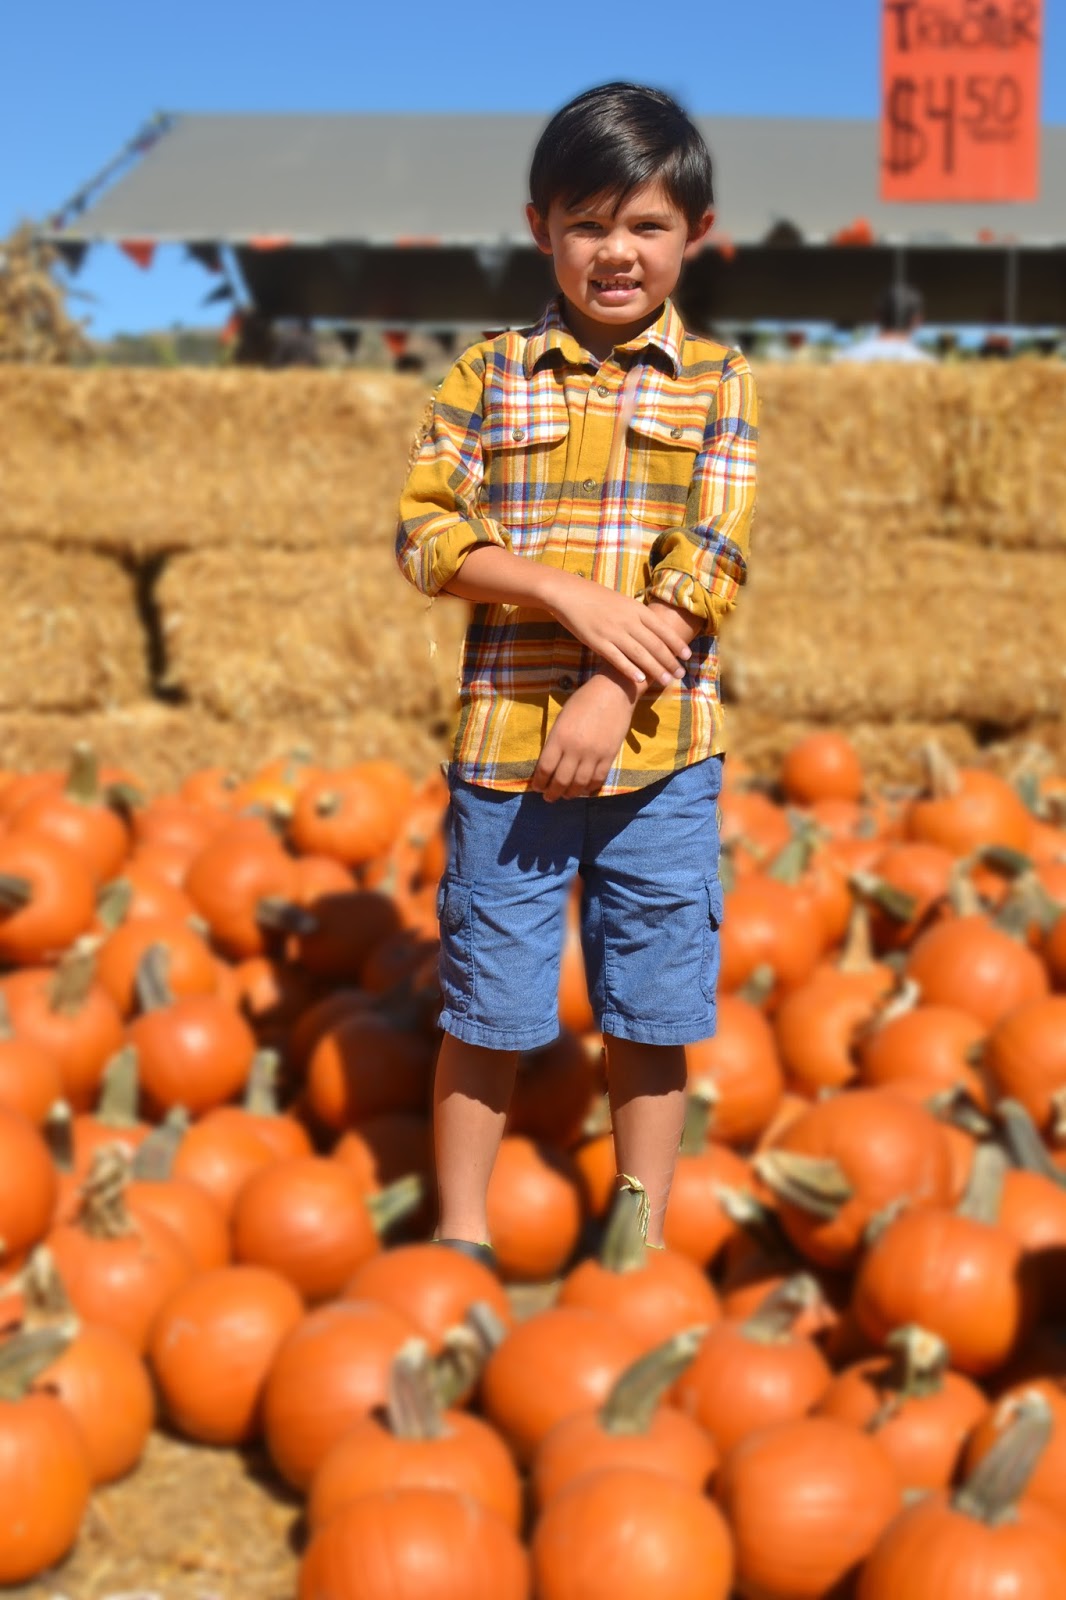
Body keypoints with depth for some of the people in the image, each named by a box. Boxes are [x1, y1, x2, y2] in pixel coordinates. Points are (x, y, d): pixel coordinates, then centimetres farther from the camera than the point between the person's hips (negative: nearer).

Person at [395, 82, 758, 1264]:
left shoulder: (715, 384, 5)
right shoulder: (489, 374, 5)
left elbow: (709, 567, -5)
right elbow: (427, 534, -3)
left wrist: (615, 695, -16)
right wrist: (575, 596, -15)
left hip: (660, 749, 0)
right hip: (506, 738, 0)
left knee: (650, 1010, 9)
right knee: (486, 1006, 7)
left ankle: (640, 1233, 26)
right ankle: (460, 1237, 23)